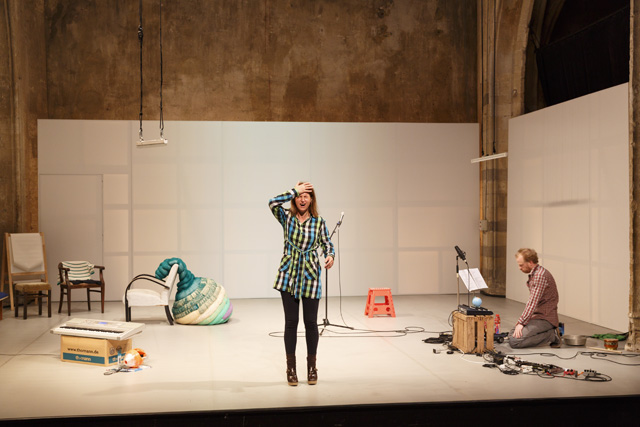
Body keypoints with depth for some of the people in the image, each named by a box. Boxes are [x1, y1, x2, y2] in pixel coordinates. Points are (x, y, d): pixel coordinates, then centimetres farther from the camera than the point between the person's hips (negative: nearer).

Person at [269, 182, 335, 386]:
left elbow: (326, 242, 9)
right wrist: (294, 190, -13)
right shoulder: (287, 217, 0)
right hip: (289, 275, 0)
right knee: (291, 321, 3)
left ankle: (312, 367, 20)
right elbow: (273, 203, -18)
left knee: (311, 322, 4)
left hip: (310, 276, 0)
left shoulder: (319, 222, 2)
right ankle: (291, 368, 15)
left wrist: (330, 255, -12)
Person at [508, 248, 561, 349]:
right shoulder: (534, 274, 14)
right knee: (512, 333, 10)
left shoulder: (540, 275, -19)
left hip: (545, 318, -10)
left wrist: (521, 322, -21)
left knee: (514, 341, -20)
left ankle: (552, 335, -9)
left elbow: (533, 302, -24)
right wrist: (522, 319, 11)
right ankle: (549, 330, 10)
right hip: (536, 316, 10)